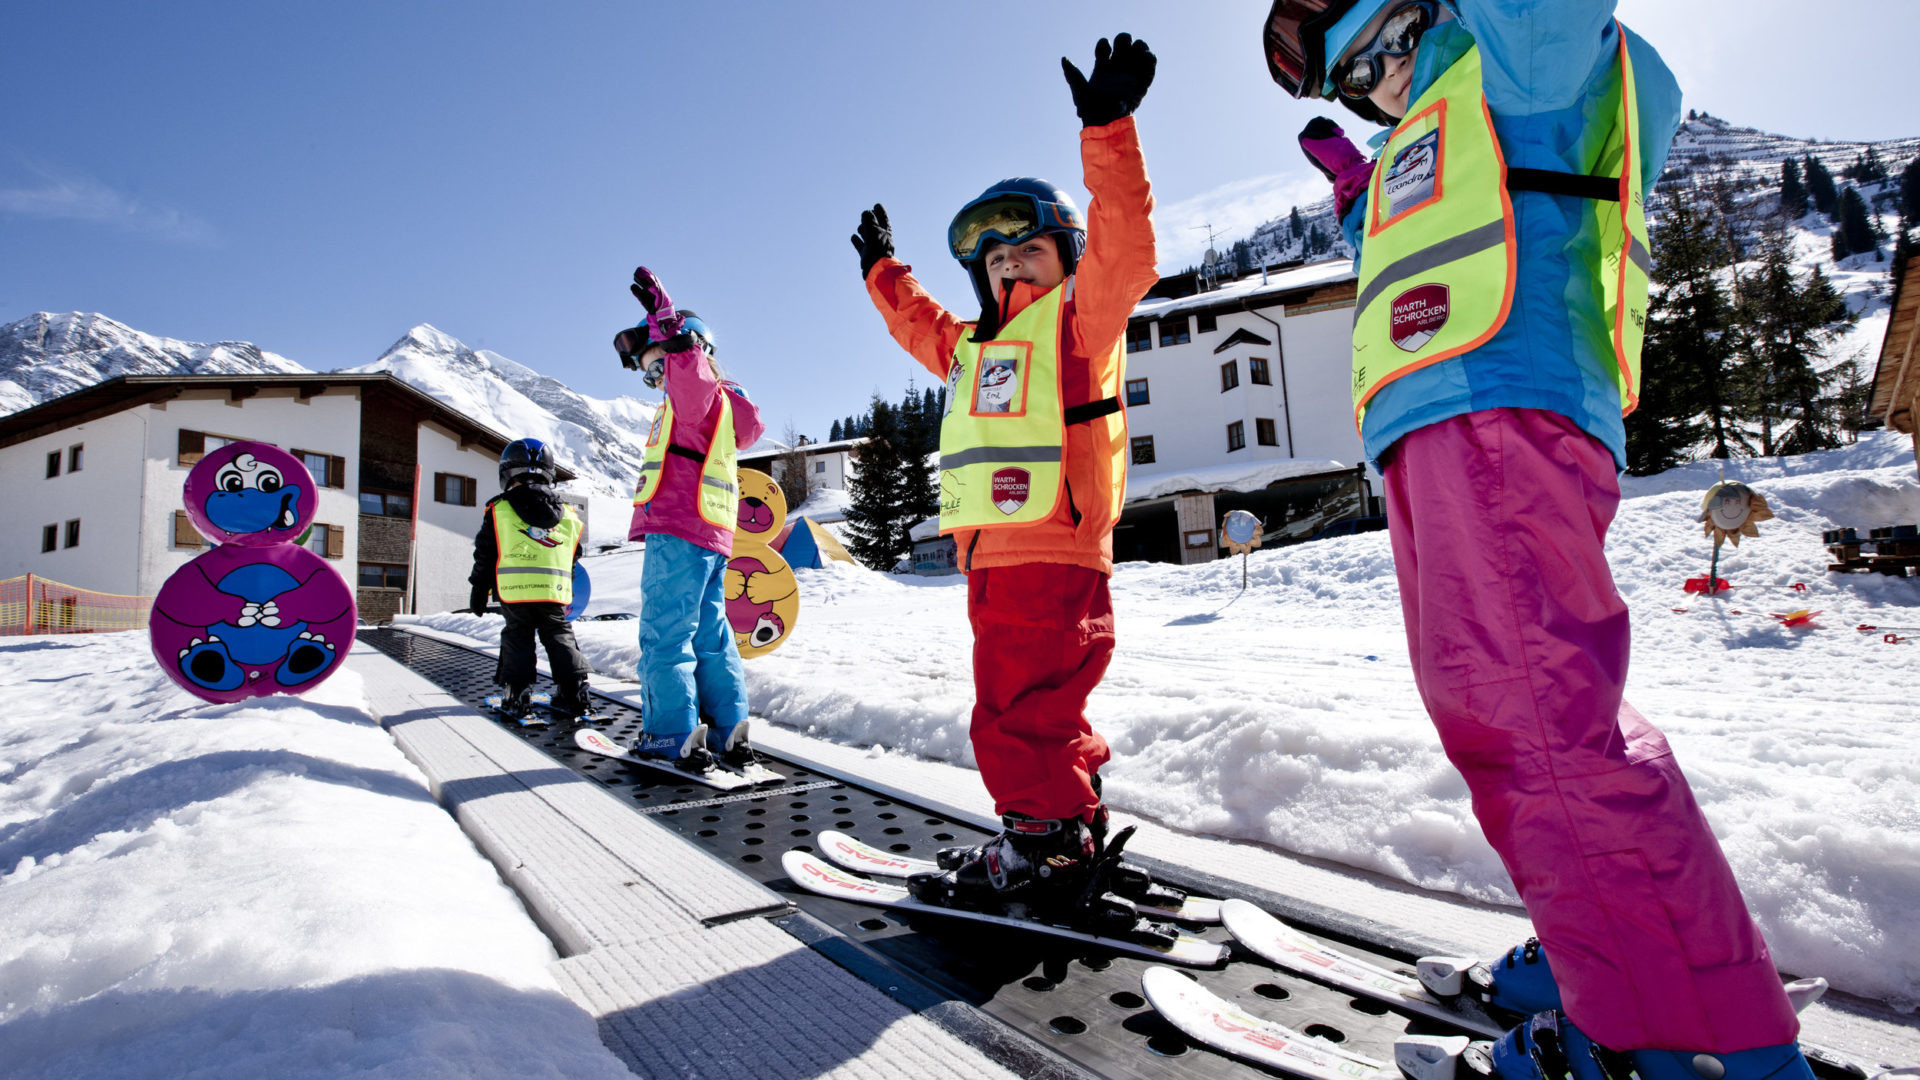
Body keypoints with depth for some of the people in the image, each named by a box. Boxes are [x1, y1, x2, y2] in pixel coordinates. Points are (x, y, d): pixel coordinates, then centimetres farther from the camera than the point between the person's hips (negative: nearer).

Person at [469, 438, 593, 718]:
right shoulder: (567, 515, 11)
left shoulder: (498, 511, 4)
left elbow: (484, 557, 5)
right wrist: (567, 592, 26)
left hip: (514, 591, -1)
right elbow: (573, 558, 16)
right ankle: (573, 694, 4)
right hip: (555, 592, 2)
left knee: (517, 638, 11)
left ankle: (516, 696, 8)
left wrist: (478, 591, 14)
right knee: (560, 638, 10)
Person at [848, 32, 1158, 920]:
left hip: (1054, 553, -8)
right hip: (991, 554, 9)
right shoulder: (972, 346, 24)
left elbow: (1124, 252, -13)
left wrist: (1108, 130, -18)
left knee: (1018, 714, -8)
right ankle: (1071, 821, 30)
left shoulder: (1081, 317, 3)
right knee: (1035, 708, 16)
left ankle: (1042, 843, 6)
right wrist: (883, 273, 49)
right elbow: (921, 330, 43)